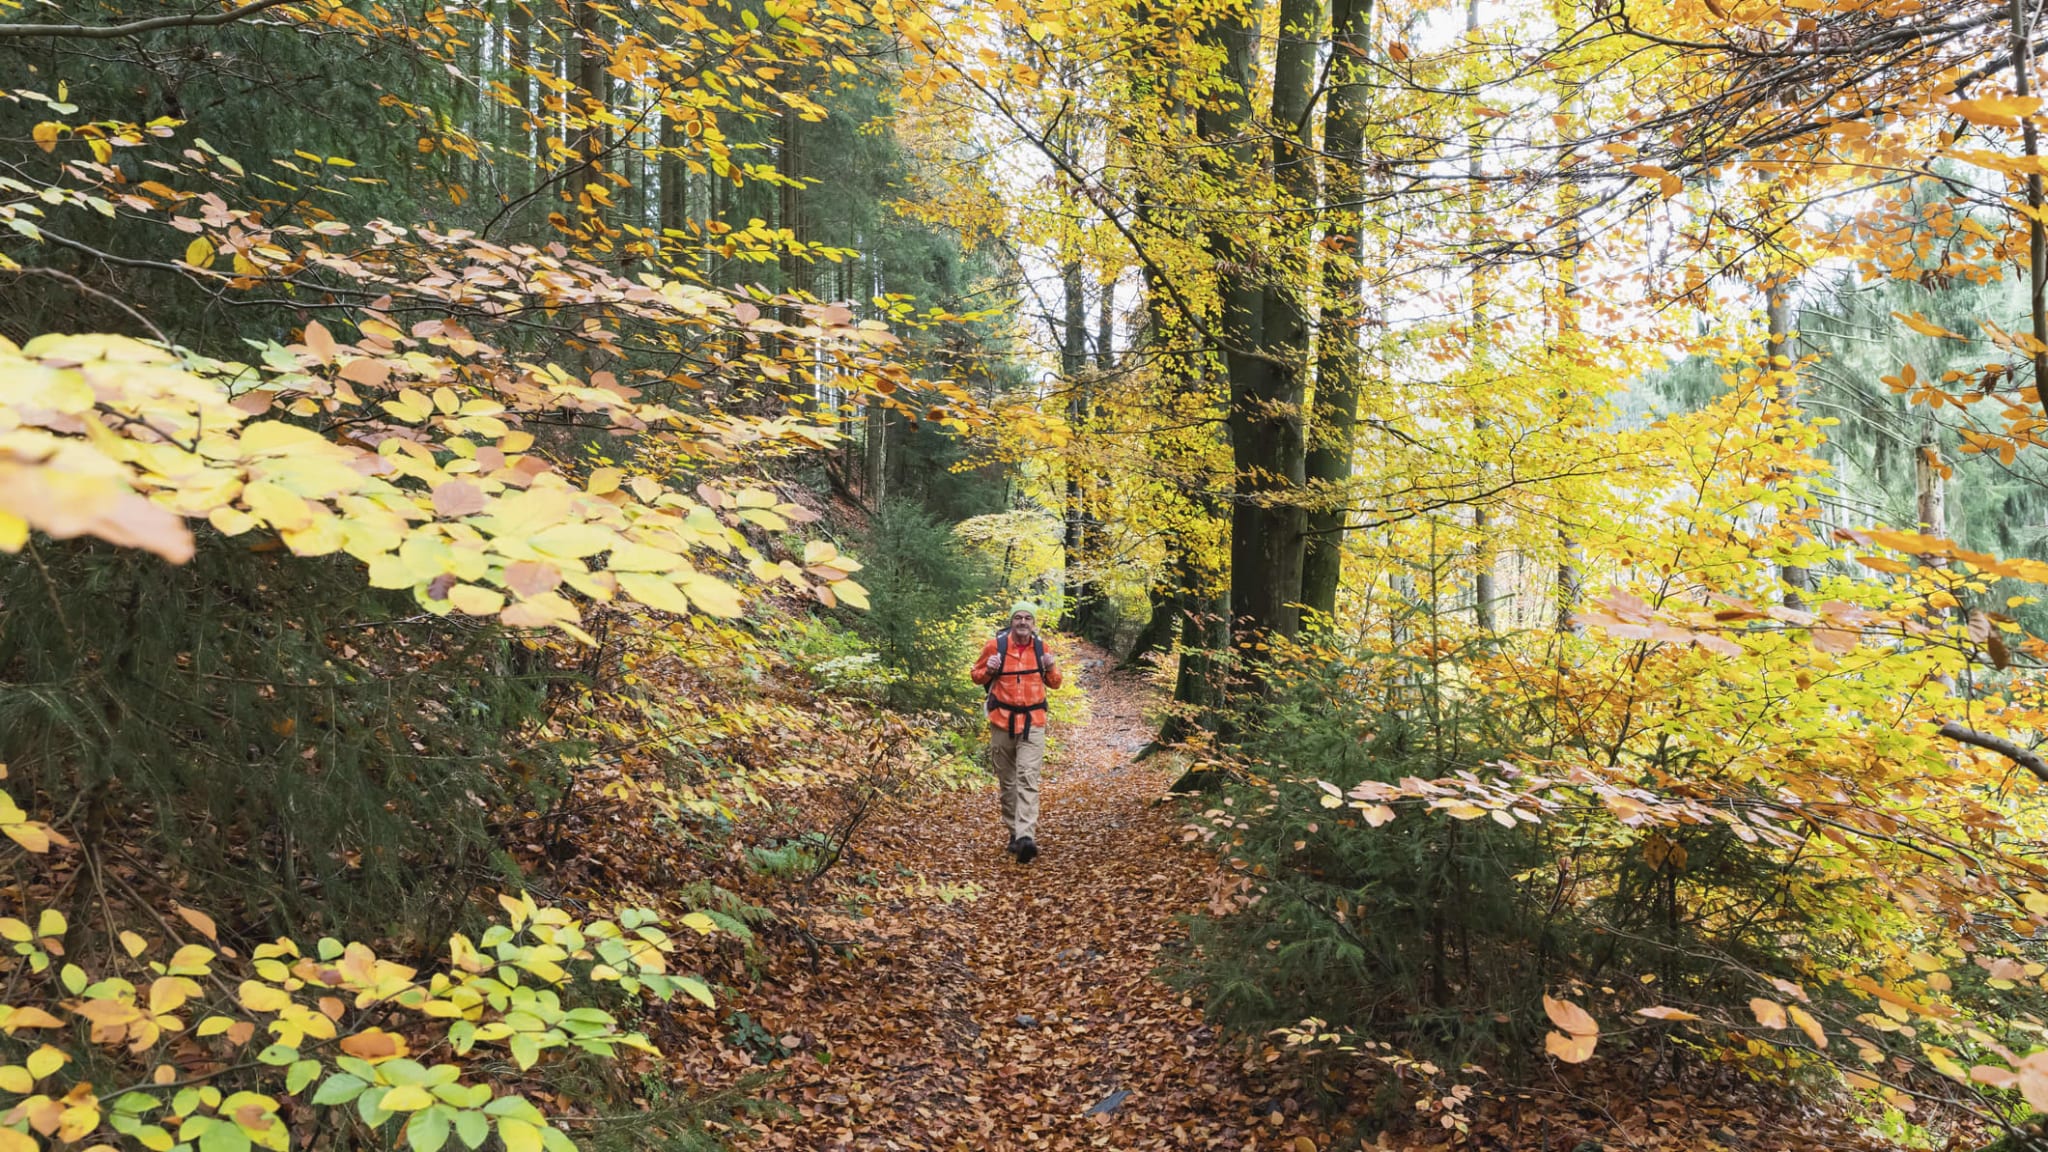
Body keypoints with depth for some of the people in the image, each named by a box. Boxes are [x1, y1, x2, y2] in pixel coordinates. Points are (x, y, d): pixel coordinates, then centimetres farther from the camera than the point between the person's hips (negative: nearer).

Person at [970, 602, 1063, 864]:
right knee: (1007, 781, 8)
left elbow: (1054, 683, 16)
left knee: (1028, 779, -13)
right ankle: (1015, 833, 20)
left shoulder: (1040, 647, 5)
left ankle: (1026, 837, -23)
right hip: (1002, 721, 1)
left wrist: (1051, 668, -6)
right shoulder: (995, 645, -1)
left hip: (1033, 723, -1)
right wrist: (988, 670, -13)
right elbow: (977, 676, 9)